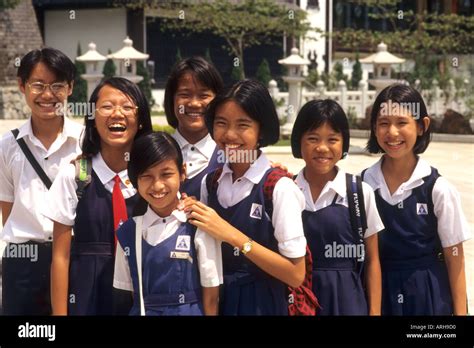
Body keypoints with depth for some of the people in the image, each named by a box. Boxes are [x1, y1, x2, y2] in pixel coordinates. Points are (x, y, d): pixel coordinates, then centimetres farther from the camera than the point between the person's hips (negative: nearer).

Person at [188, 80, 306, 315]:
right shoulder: (209, 183, -1)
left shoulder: (279, 188, -16)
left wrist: (232, 235, -24)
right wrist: (192, 219, -10)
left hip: (262, 304, -4)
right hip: (216, 300, 5)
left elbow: (296, 275, -19)